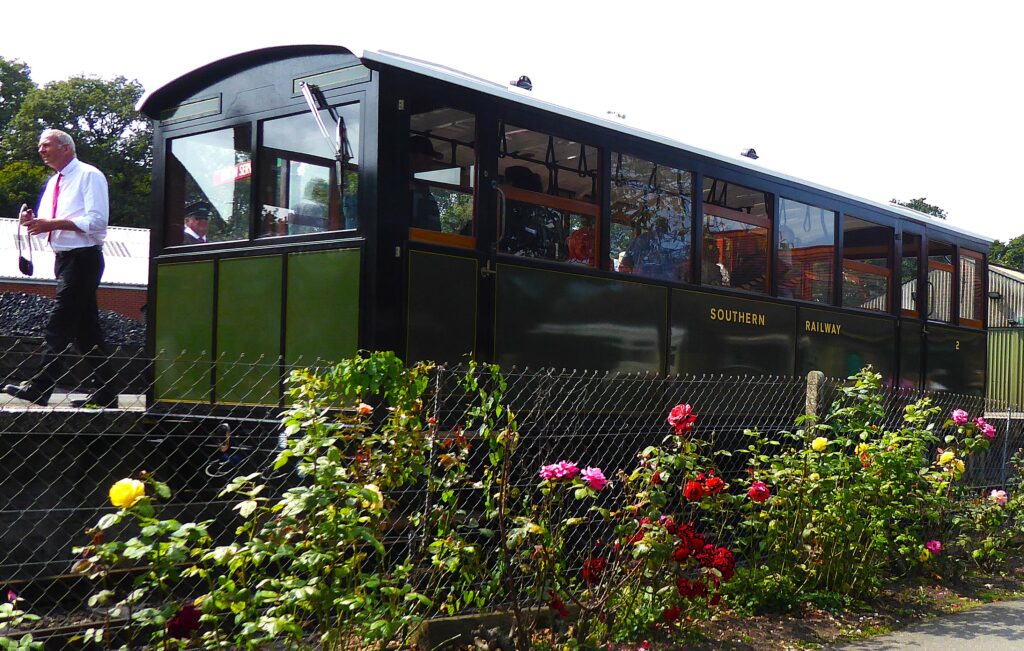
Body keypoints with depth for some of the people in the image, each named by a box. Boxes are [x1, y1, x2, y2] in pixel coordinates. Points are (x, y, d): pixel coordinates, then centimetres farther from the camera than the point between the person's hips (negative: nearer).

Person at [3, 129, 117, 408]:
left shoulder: (89, 176, -7)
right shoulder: (53, 183, 18)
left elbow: (96, 221, -17)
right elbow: (47, 222, 21)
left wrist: (52, 223, -20)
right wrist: (33, 221, -3)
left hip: (83, 257, -9)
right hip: (64, 258, 9)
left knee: (59, 324, -13)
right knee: (86, 327, 8)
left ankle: (40, 387, -14)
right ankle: (104, 393, 12)